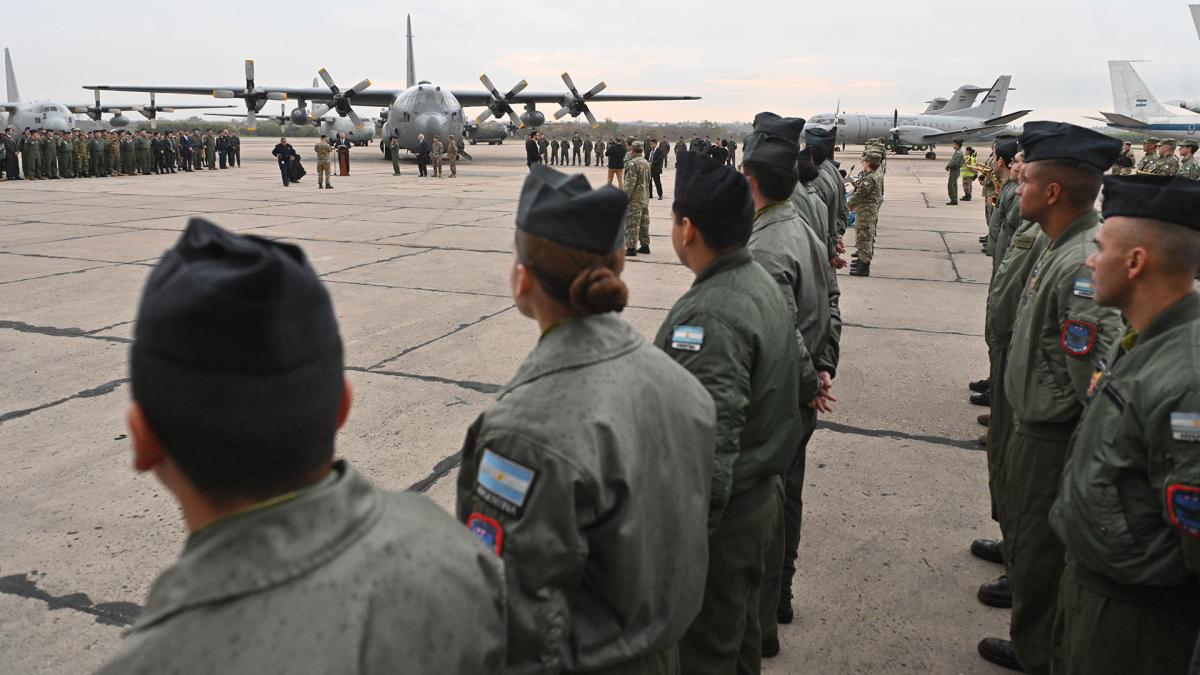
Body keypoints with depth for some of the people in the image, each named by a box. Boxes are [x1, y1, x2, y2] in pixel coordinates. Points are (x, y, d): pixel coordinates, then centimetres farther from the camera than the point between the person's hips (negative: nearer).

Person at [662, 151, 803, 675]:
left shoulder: (709, 316, -29)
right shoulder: (760, 279, 3)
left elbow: (710, 446, -32)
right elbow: (796, 362, 14)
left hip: (722, 513, -9)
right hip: (763, 490, 9)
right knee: (739, 630, 27)